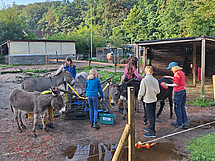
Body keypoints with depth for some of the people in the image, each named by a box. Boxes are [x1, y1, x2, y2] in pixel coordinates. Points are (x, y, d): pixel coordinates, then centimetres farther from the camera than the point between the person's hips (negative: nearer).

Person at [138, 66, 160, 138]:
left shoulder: (144, 80, -15)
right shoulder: (155, 80, 1)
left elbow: (142, 91, -13)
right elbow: (158, 91, 6)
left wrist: (139, 98, 3)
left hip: (148, 100, -6)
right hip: (154, 99, 6)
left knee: (150, 116, -2)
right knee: (152, 115, 17)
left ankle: (152, 132, 1)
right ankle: (151, 128, 33)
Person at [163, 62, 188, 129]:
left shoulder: (177, 73, -17)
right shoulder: (181, 72, 12)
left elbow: (176, 84, -19)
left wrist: (168, 85, -8)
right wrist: (170, 77, 27)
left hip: (178, 92, -9)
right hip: (183, 91, 9)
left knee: (177, 108, 3)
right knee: (182, 107, 13)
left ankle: (179, 123, 11)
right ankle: (185, 123, 17)